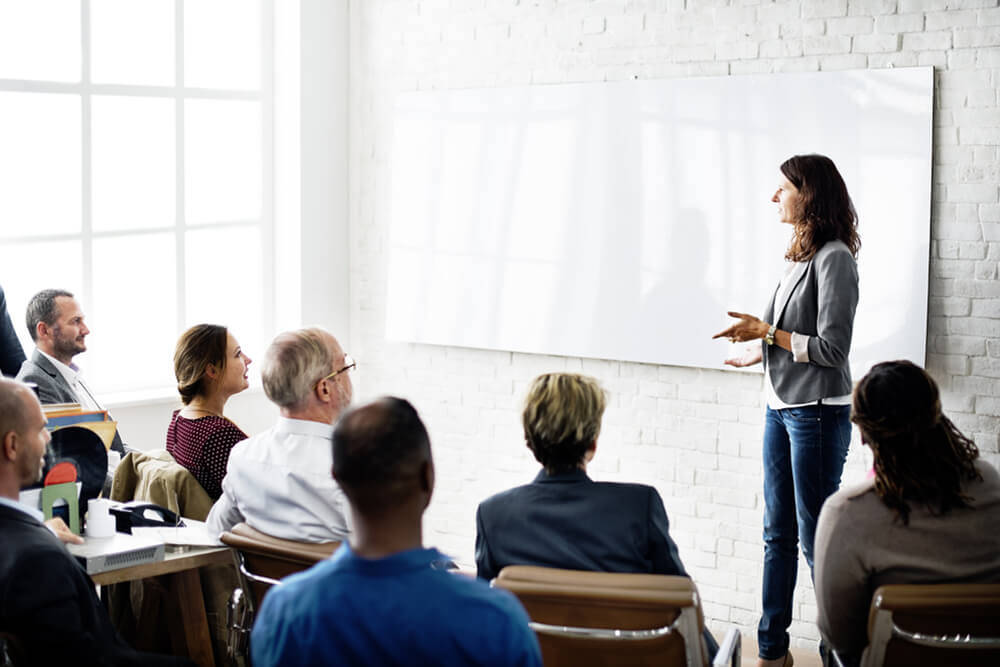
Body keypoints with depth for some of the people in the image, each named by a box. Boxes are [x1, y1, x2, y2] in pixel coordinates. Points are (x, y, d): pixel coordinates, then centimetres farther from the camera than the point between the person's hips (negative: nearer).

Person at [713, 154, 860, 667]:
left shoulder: (834, 258, -14)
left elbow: (831, 347, -17)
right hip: (780, 407, 9)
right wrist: (755, 353, 24)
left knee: (817, 538, -2)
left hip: (817, 412, -9)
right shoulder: (799, 256, 10)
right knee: (777, 534, 12)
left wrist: (767, 333, -12)